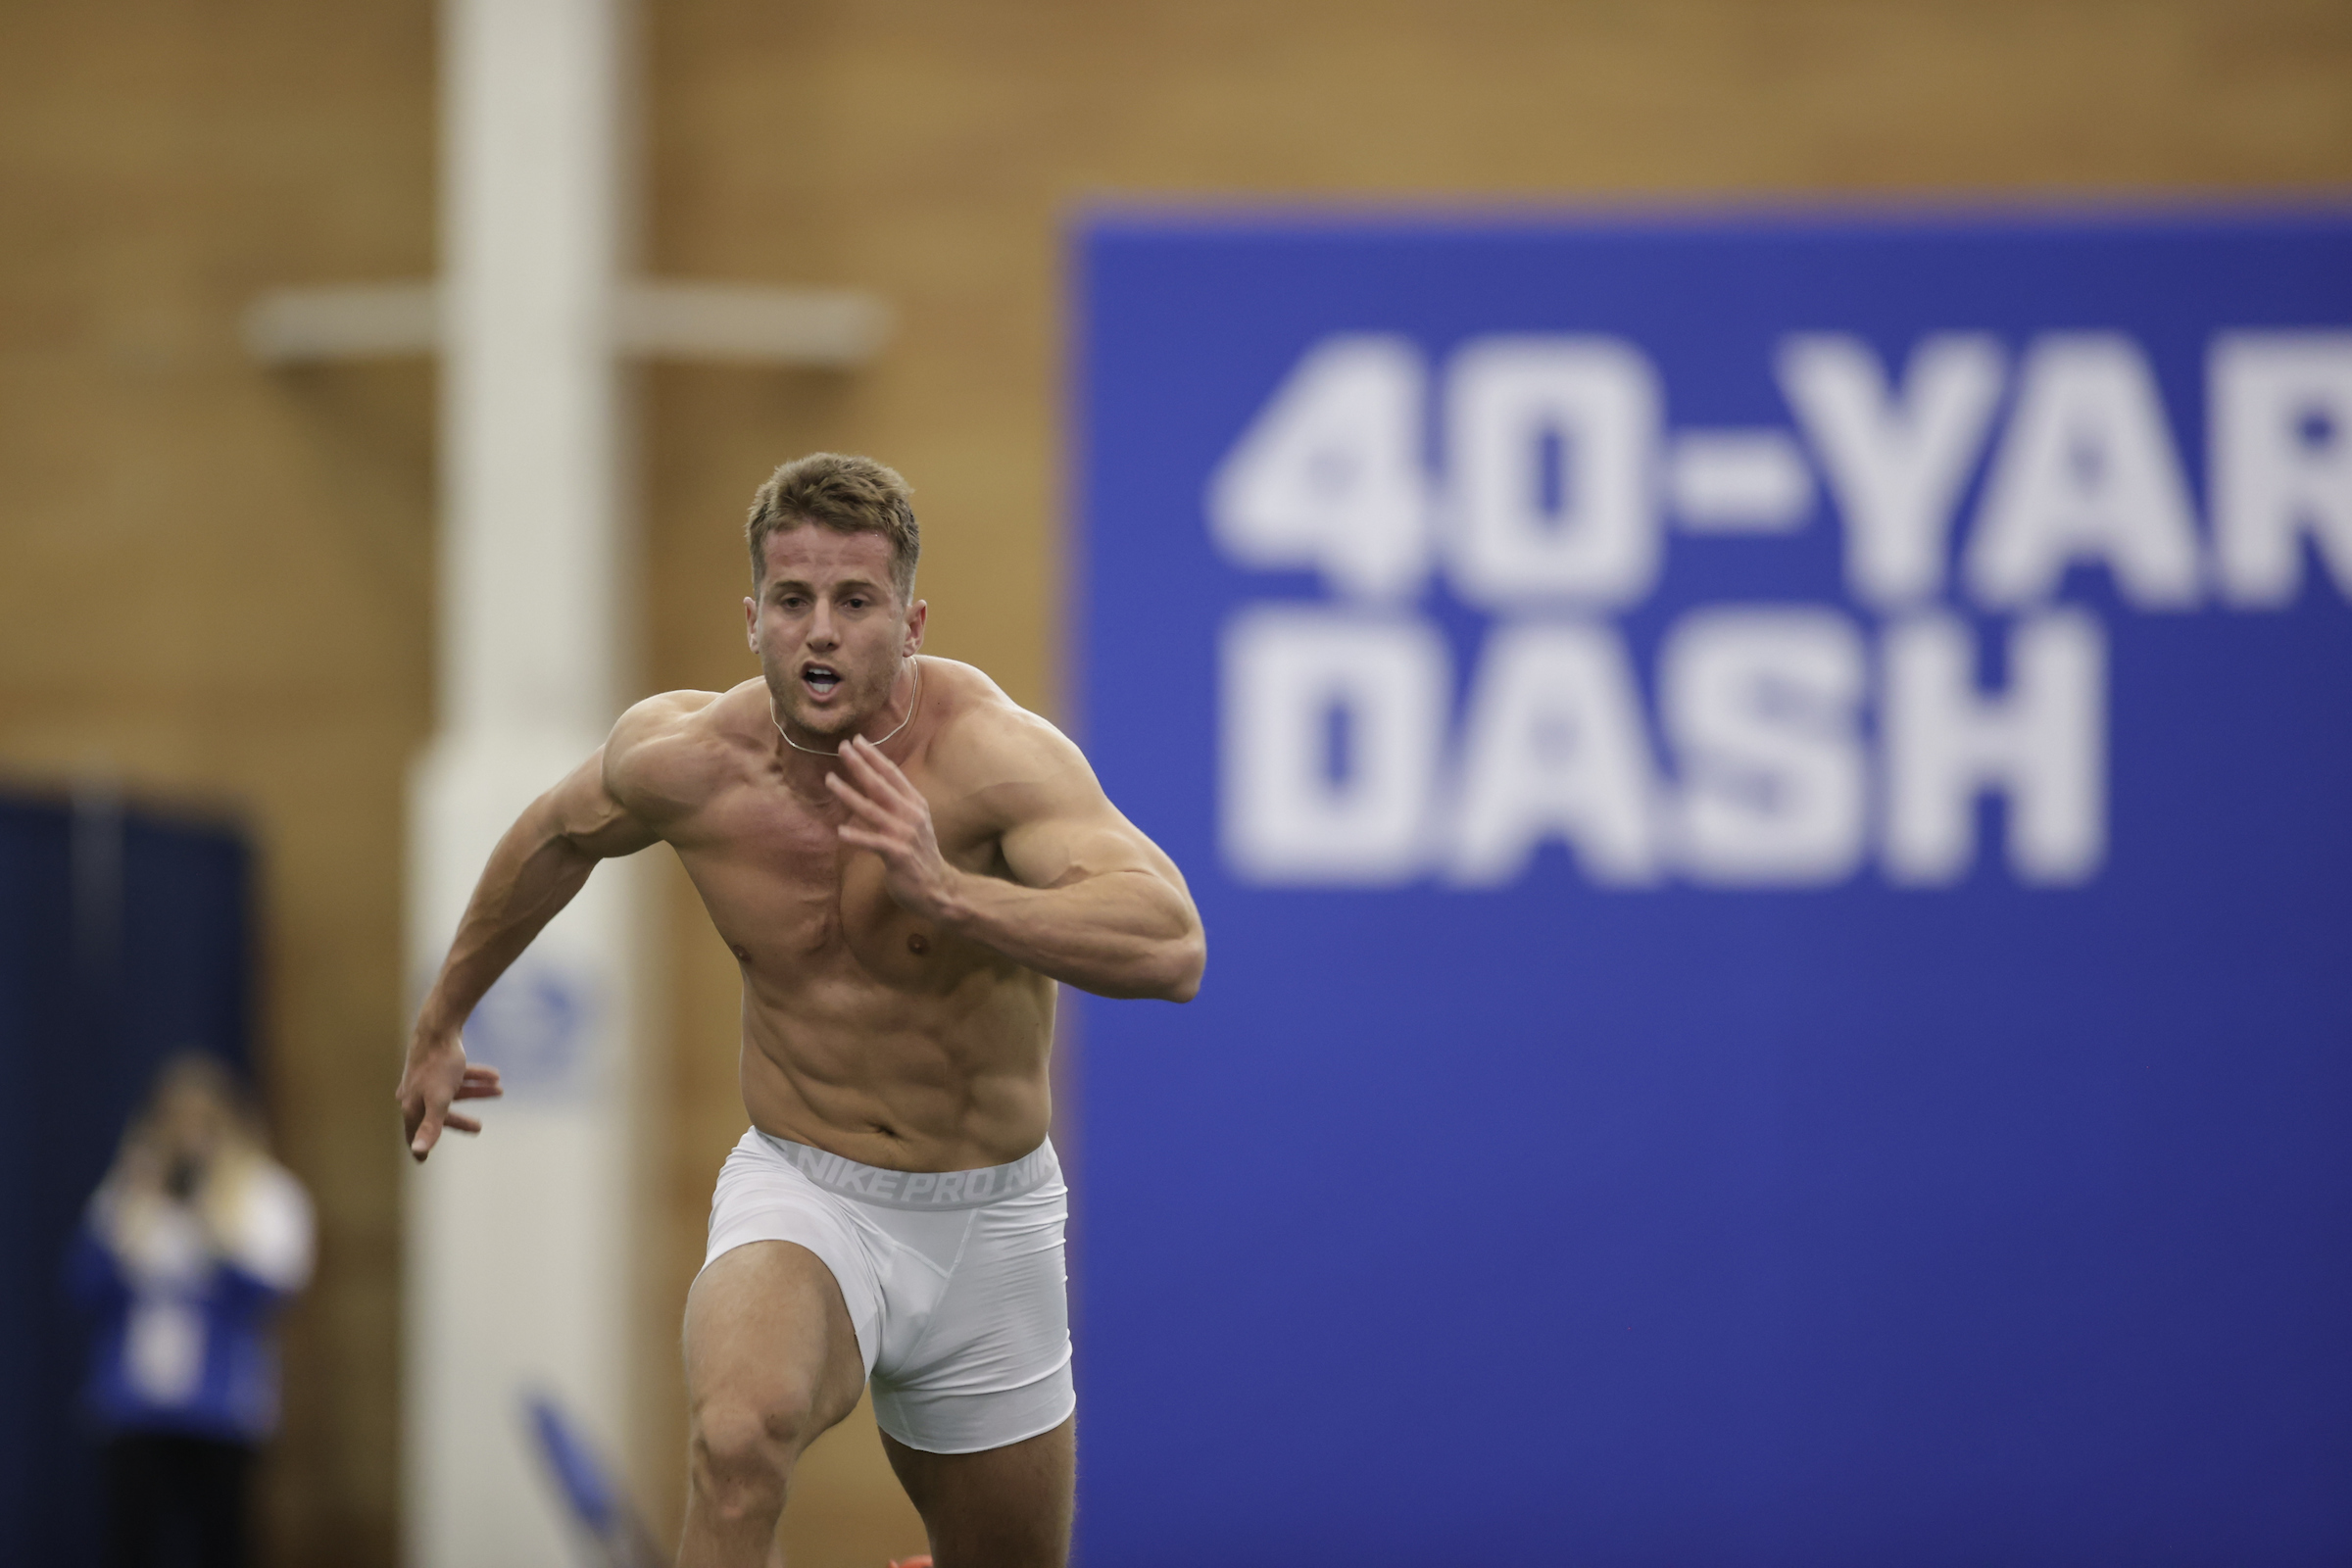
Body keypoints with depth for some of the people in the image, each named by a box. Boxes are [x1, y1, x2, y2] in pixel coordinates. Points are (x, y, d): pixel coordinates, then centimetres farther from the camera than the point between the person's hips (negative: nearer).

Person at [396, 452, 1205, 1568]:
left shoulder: (994, 753, -24)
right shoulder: (682, 756, -12)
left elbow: (1172, 949, -38)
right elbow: (557, 837, 13)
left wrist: (944, 891, -50)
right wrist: (440, 1022, 24)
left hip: (990, 1222, 0)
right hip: (799, 1198, 0)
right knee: (738, 1441, -35)